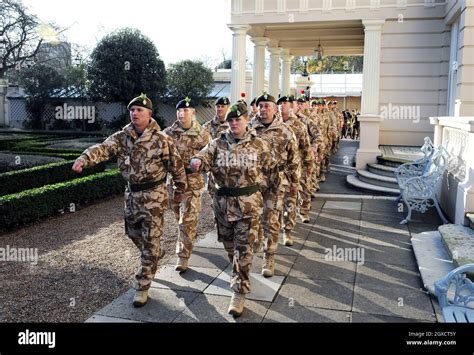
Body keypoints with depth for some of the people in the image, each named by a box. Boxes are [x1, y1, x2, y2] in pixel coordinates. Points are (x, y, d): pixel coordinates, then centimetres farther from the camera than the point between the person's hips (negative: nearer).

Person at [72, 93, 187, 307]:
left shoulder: (161, 140, -12)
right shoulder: (122, 137, -1)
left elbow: (176, 166, -4)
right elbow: (103, 148, -19)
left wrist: (180, 190, 5)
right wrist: (84, 159, -38)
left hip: (153, 195, -5)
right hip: (131, 193, 5)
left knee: (150, 241, -1)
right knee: (133, 233, 20)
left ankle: (142, 287, 9)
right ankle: (155, 256, 49)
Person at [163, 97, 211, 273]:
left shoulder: (202, 134, -3)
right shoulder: (168, 132, 2)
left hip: (193, 181, -3)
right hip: (173, 179, 3)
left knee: (188, 220, -6)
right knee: (179, 218, 18)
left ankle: (183, 256, 0)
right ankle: (189, 237, 43)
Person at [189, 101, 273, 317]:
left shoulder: (259, 144, -4)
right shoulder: (218, 143, -1)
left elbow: (270, 168, 8)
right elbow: (205, 157, -18)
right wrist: (197, 162, -38)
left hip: (249, 203, -3)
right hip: (223, 201, 3)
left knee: (243, 249, -3)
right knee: (229, 245, 18)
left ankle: (239, 293, 5)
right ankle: (239, 275, 45)